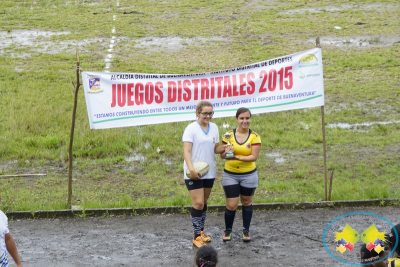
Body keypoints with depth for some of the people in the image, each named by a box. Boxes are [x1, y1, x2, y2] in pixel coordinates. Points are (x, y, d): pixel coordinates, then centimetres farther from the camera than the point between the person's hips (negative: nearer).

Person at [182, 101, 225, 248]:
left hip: (209, 171, 6)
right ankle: (197, 236, -3)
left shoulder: (214, 128, 8)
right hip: (194, 173, -6)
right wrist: (191, 168, -30)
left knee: (204, 202, 15)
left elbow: (215, 148, 13)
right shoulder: (191, 128, -11)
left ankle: (201, 231, 28)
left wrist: (225, 147, -9)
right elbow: (187, 151, -17)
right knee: (198, 203, -10)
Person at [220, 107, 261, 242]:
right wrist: (227, 151, -25)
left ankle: (246, 230, 30)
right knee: (231, 205, -2)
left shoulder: (254, 136, -7)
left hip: (249, 175, 0)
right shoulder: (229, 135, -4)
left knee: (247, 203, 15)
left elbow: (254, 156, -15)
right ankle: (228, 230, 20)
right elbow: (222, 155, -1)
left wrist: (238, 157, -29)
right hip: (230, 175, 0)